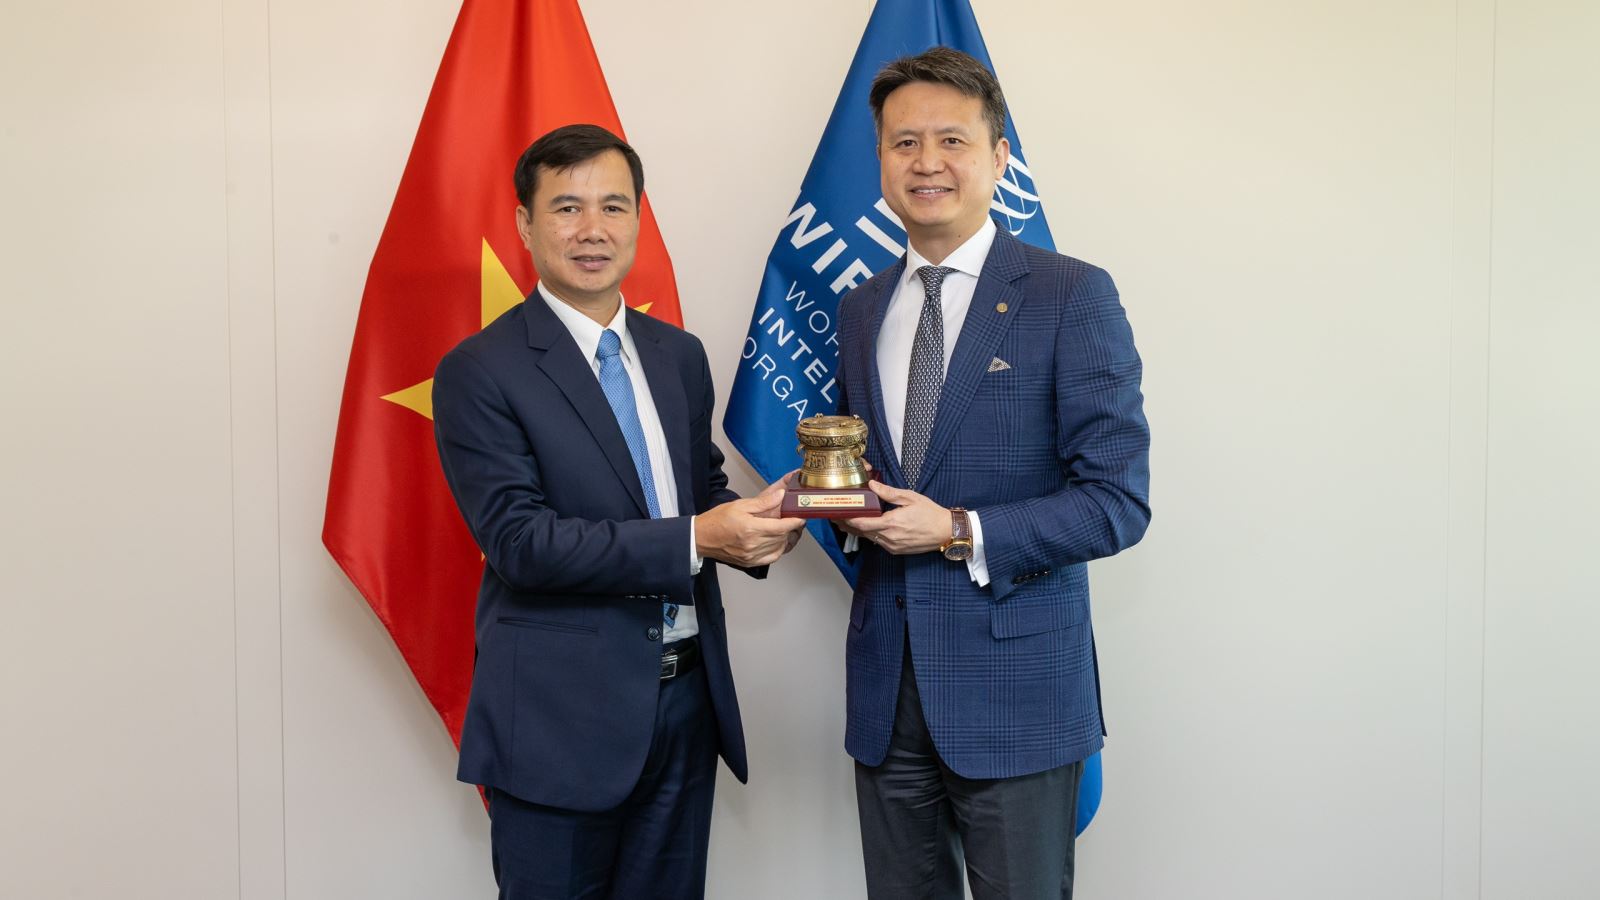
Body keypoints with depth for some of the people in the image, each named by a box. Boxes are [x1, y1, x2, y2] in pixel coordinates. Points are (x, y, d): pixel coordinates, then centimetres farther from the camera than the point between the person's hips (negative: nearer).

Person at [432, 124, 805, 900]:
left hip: (688, 697, 6)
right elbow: (519, 540, -18)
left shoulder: (680, 355, 8)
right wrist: (695, 540, -24)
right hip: (560, 715, -5)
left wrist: (751, 524, -8)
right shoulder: (479, 371, -10)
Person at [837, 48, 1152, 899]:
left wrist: (960, 534, -18)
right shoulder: (860, 309, 10)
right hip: (885, 685, 5)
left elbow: (1119, 501, -11)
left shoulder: (1071, 296, -8)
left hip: (1014, 685, -4)